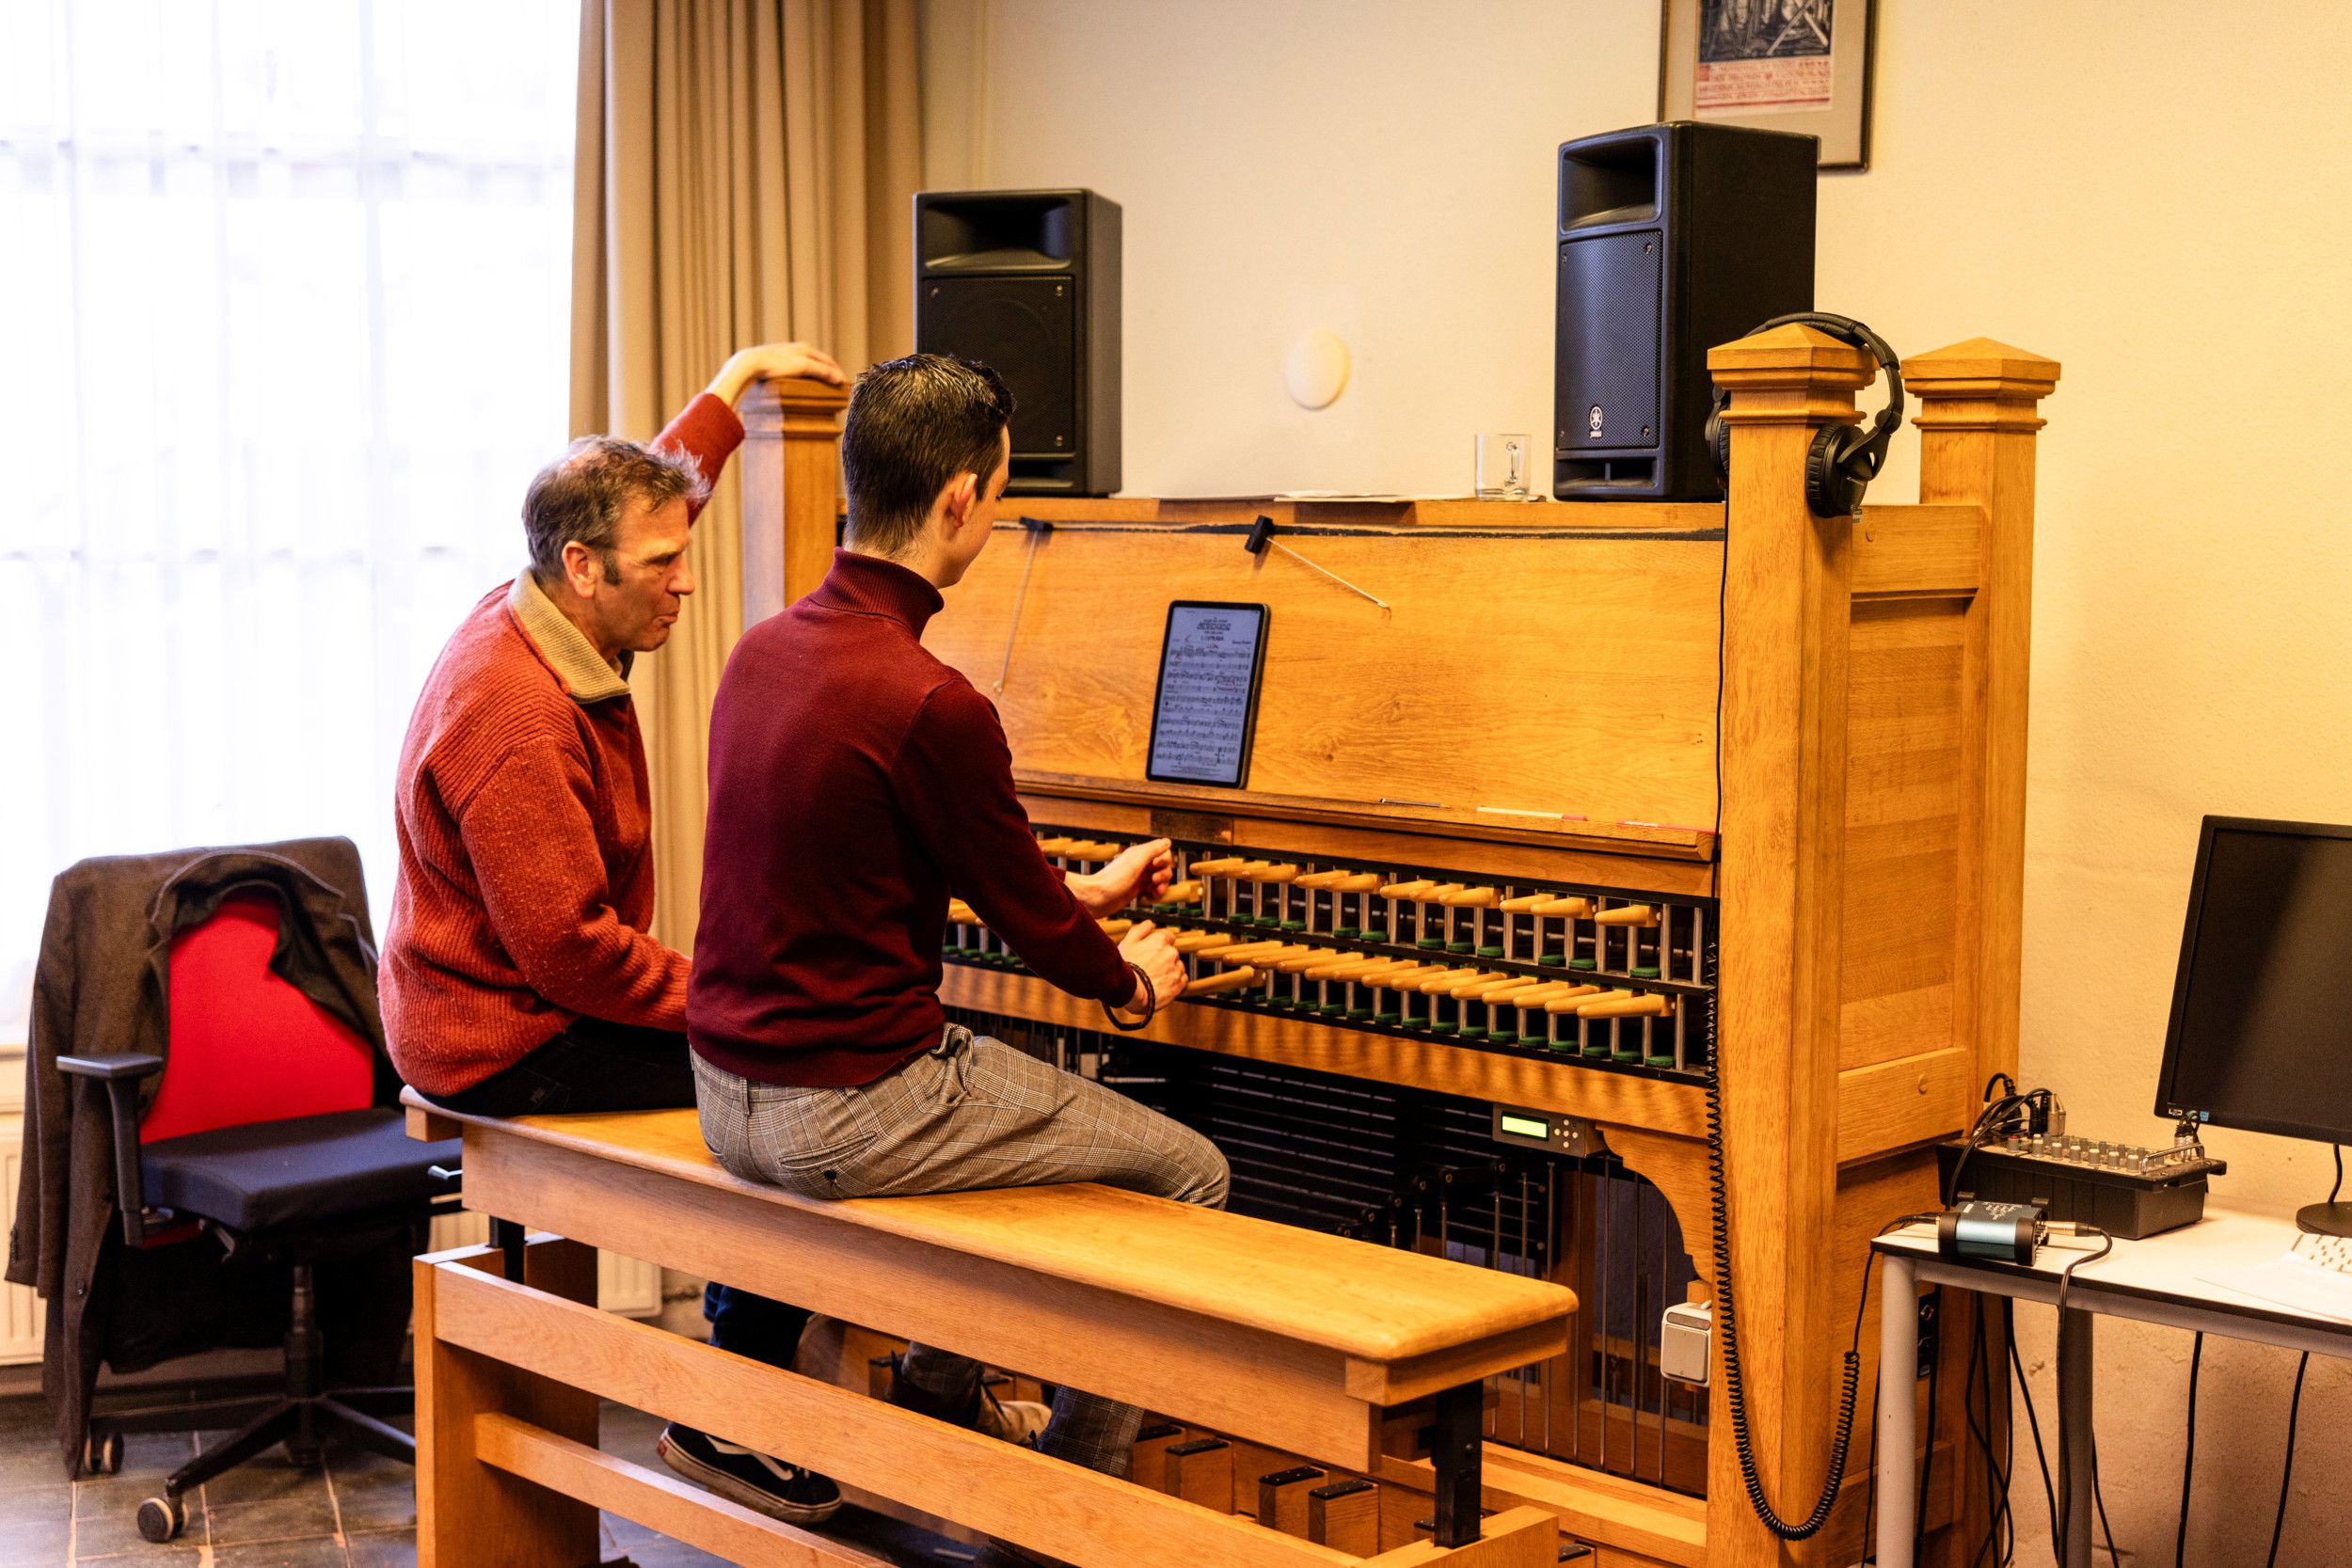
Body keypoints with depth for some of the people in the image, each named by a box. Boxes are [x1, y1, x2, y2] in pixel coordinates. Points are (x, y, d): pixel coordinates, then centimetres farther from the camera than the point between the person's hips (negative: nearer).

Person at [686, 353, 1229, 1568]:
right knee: (1187, 1171, 7)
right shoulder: (929, 704, -23)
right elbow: (1031, 920, -10)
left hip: (732, 1097, 9)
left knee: (1013, 1090, 33)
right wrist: (1131, 983, 12)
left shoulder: (764, 649, 4)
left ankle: (930, 1410, 41)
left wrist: (1081, 896, 27)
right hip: (848, 1116, -9)